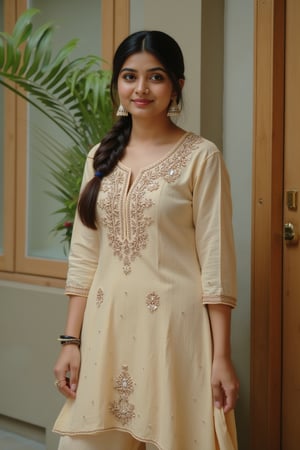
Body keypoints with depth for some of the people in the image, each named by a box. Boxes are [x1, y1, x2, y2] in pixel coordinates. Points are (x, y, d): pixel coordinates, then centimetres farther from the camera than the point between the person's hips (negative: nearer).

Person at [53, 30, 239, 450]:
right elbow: (84, 257, 9)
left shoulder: (201, 157, -4)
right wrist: (70, 340, 4)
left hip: (173, 327, -4)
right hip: (106, 328, 5)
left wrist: (221, 356, -11)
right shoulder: (101, 157, 10)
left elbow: (216, 261, -8)